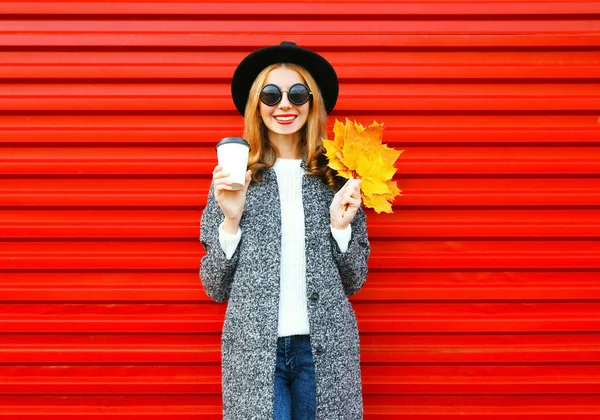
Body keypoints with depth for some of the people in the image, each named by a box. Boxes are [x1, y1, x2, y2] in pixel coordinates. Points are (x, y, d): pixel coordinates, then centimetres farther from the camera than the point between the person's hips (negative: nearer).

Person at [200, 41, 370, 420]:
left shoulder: (336, 178, 4)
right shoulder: (233, 176, 2)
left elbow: (354, 281, 8)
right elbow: (215, 288, 3)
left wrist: (340, 225, -8)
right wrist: (232, 220, -11)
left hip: (325, 349, 1)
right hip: (254, 350, -1)